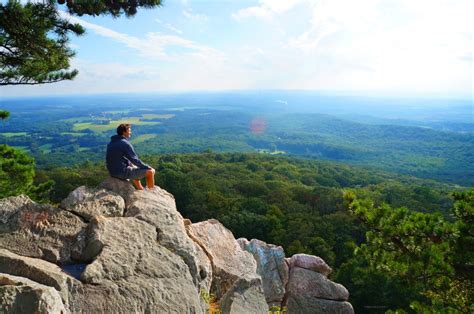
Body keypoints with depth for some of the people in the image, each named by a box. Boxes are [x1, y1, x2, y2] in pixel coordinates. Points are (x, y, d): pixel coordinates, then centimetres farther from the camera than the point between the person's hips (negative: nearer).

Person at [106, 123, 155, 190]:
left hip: (113, 173, 10)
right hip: (123, 172, -10)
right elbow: (135, 160, -16)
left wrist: (130, 163, 23)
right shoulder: (125, 143, -16)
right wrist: (147, 167, -4)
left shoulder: (110, 143, 9)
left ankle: (141, 190, 40)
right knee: (150, 171, -7)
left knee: (134, 167, 36)